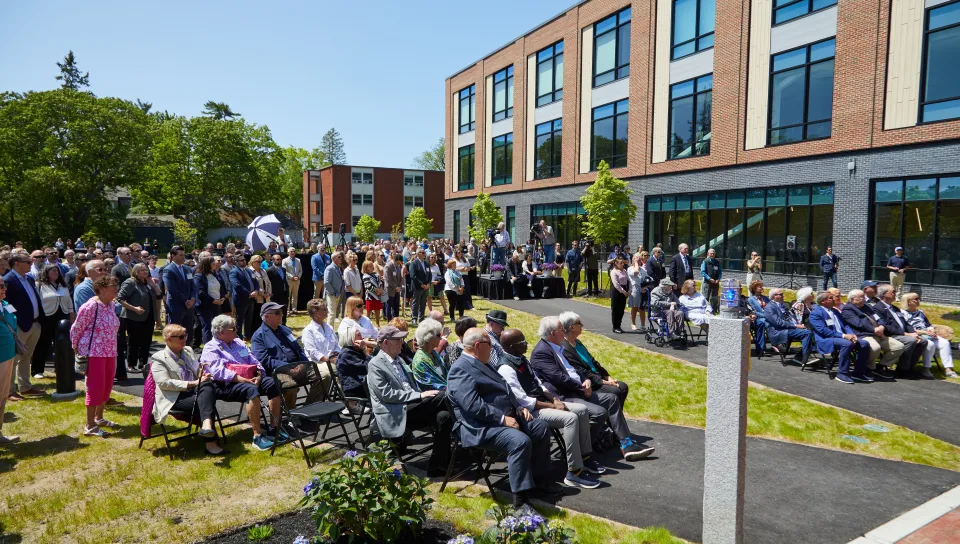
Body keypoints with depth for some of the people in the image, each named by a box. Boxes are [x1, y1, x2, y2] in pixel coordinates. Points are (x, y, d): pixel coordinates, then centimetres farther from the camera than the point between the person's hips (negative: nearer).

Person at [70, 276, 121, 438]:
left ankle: (98, 417, 30)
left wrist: (112, 349, 15)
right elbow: (76, 329, -9)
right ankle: (90, 426, 5)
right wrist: (76, 349, -1)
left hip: (110, 352, 8)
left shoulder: (112, 305, 7)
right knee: (96, 387, -4)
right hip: (94, 352, -8)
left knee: (107, 386, 14)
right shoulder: (90, 306, -17)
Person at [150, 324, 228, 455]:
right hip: (174, 398, -5)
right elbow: (164, 383, -13)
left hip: (194, 392, 5)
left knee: (208, 386, -31)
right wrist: (193, 383, -20)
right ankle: (211, 443, -33)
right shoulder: (159, 358, 0)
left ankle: (206, 425, -49)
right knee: (205, 401, -32)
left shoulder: (188, 351, 20)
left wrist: (203, 374, 0)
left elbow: (197, 371, 27)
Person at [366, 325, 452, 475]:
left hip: (412, 408, 8)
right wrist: (419, 395, -16)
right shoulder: (375, 364, -2)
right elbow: (386, 394, -14)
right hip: (395, 415, -8)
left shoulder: (398, 359, 23)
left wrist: (423, 392, 3)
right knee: (443, 396, -25)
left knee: (444, 415, -22)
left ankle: (438, 464, -14)